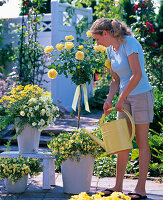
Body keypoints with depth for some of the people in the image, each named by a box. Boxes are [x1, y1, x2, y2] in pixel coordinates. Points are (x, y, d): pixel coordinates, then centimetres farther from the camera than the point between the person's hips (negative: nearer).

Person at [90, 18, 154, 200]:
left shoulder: (129, 43, -15)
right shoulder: (110, 50, 10)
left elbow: (137, 75, -23)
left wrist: (121, 98, -19)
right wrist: (109, 100, 0)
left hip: (141, 95, -8)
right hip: (125, 98, 8)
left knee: (142, 142, -2)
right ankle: (118, 185, 13)